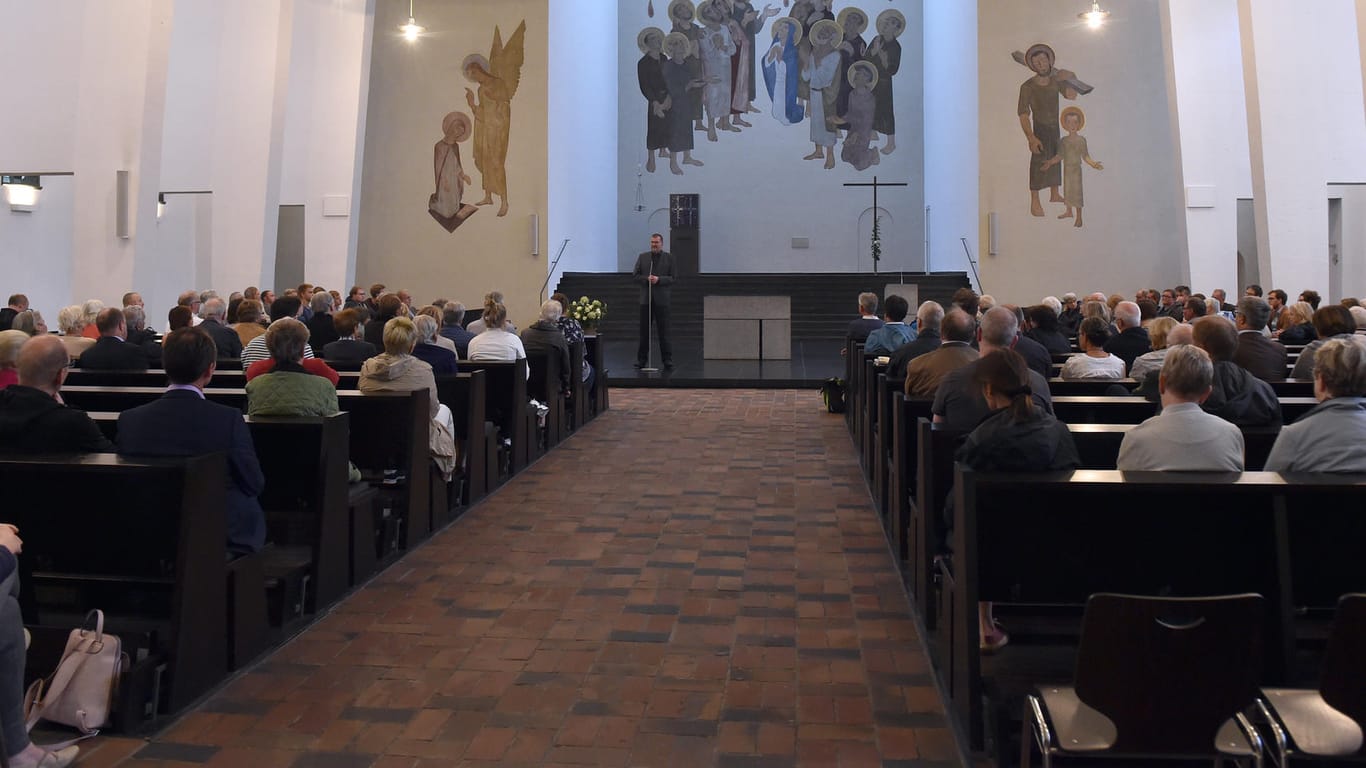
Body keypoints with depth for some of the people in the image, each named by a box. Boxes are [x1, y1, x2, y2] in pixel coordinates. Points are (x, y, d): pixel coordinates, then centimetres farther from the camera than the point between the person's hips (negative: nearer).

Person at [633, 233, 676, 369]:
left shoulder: (669, 257, 4)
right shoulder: (642, 257, 10)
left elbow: (673, 278, -1)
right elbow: (635, 276, 7)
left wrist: (659, 279, -15)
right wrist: (646, 279, -11)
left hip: (662, 298, -2)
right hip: (645, 298, 2)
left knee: (663, 331, -2)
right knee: (644, 331, 6)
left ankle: (668, 360, 2)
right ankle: (641, 359, 12)